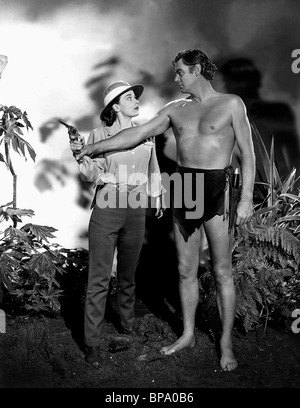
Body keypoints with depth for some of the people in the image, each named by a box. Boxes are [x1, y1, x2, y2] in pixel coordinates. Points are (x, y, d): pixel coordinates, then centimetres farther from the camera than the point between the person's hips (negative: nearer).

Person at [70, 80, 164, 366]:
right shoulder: (100, 135, -4)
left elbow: (153, 169, 23)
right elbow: (91, 174, -9)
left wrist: (157, 197, 28)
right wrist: (83, 160, -29)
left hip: (136, 213, 4)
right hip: (106, 211, -4)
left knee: (128, 275, 16)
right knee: (99, 279, -4)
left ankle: (127, 323, 35)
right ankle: (92, 342, 2)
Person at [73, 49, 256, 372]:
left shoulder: (231, 104, -1)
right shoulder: (175, 109, 11)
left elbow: (247, 153, -4)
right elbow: (137, 134, 10)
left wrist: (246, 198, -11)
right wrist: (95, 148, 6)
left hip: (217, 189, -4)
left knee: (222, 271, 2)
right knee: (186, 270, 10)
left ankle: (226, 344, 13)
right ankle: (188, 334, 25)